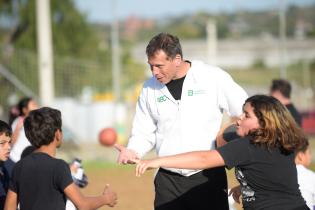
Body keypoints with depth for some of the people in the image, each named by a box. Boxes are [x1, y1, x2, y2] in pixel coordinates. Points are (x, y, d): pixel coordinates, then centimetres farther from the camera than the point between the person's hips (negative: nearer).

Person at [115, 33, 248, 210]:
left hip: (208, 177, -3)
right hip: (168, 180, 3)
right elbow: (144, 133, 13)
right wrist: (133, 152, -7)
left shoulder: (214, 78, -6)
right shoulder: (150, 88, 4)